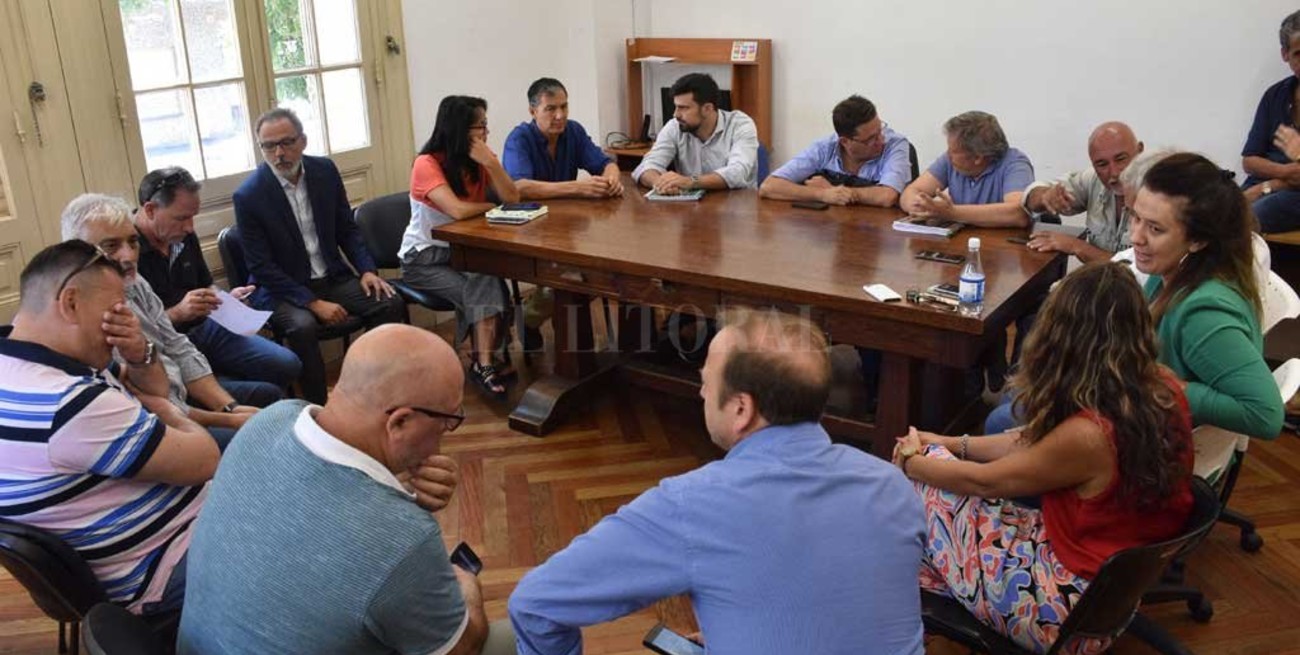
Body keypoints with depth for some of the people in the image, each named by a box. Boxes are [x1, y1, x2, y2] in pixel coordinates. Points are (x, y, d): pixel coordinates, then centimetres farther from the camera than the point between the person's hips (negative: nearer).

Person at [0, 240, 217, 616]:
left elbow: (154, 389, 12)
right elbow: (204, 461, -23)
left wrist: (139, 353, -9)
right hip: (168, 567, -9)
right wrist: (165, 412, -3)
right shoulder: (71, 406, -31)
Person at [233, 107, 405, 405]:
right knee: (302, 326, -34)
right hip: (281, 289, -4)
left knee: (389, 303, -17)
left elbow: (347, 228, 10)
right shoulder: (248, 195, -14)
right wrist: (314, 303, -21)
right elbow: (261, 267, -13)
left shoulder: (325, 170, 0)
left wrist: (367, 270, -7)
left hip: (332, 277, 5)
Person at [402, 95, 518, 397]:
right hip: (424, 259, -5)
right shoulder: (427, 164, -16)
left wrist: (491, 163, -19)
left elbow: (512, 198, -8)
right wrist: (493, 207, -11)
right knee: (486, 285, -28)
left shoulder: (478, 160, 2)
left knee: (486, 284, -29)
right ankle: (484, 361, -16)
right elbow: (458, 210, -28)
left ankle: (484, 360, -22)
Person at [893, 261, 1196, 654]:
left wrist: (910, 462, 3)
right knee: (938, 464, 10)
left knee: (922, 483, 2)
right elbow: (1036, 443, 5)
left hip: (1075, 615, -8)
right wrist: (952, 444, 9)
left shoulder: (1086, 436, -31)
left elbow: (983, 481, -14)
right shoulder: (1166, 391, -6)